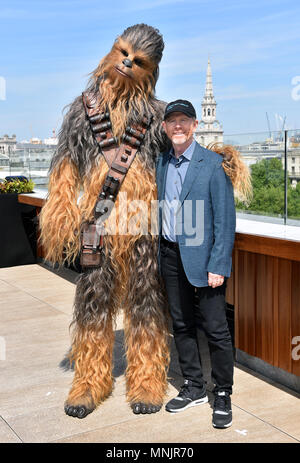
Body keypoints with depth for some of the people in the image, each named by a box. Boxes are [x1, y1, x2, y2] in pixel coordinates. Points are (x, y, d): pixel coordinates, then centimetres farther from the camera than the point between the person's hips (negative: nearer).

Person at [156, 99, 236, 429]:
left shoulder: (213, 163, -9)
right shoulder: (161, 163, 9)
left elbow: (225, 218, -11)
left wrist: (218, 265, -16)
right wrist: (158, 252, 8)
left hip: (202, 256, -6)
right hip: (170, 255, 6)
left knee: (215, 328, 1)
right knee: (181, 325, 14)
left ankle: (223, 395, 17)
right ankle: (193, 388, 30)